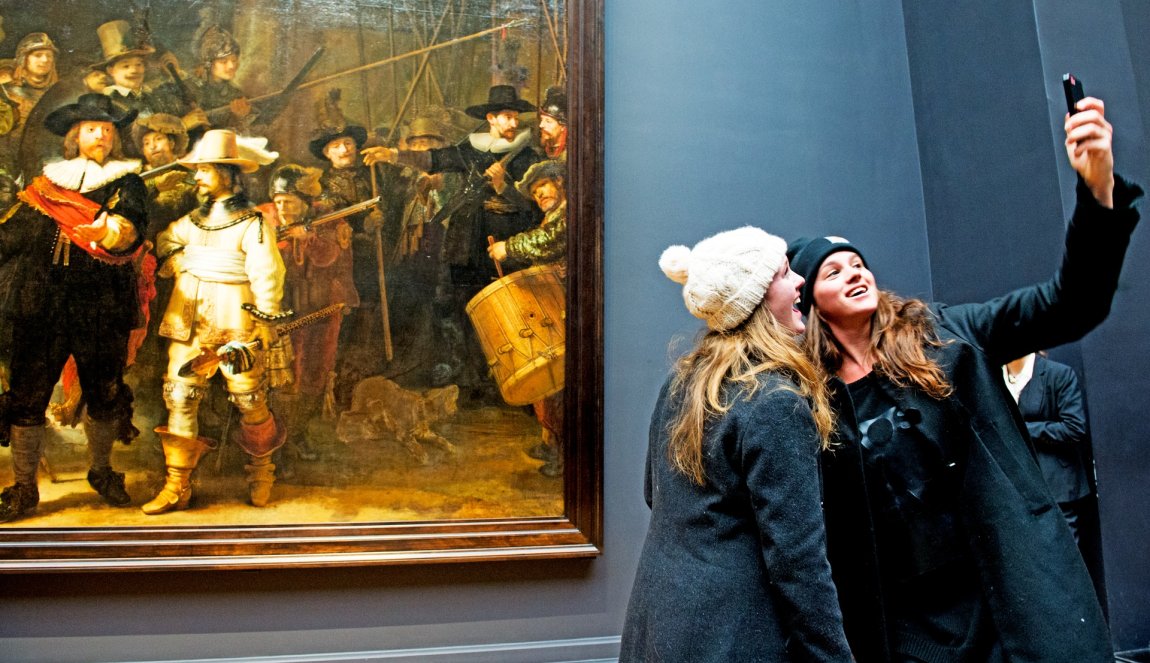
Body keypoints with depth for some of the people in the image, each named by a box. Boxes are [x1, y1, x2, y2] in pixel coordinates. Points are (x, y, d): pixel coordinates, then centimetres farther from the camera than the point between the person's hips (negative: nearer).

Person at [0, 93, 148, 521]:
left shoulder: (126, 183, 5)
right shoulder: (47, 183, 12)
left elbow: (133, 230, -14)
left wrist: (110, 232, -34)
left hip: (101, 308, -1)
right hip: (41, 306, 2)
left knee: (105, 394, 8)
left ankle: (101, 471, 29)